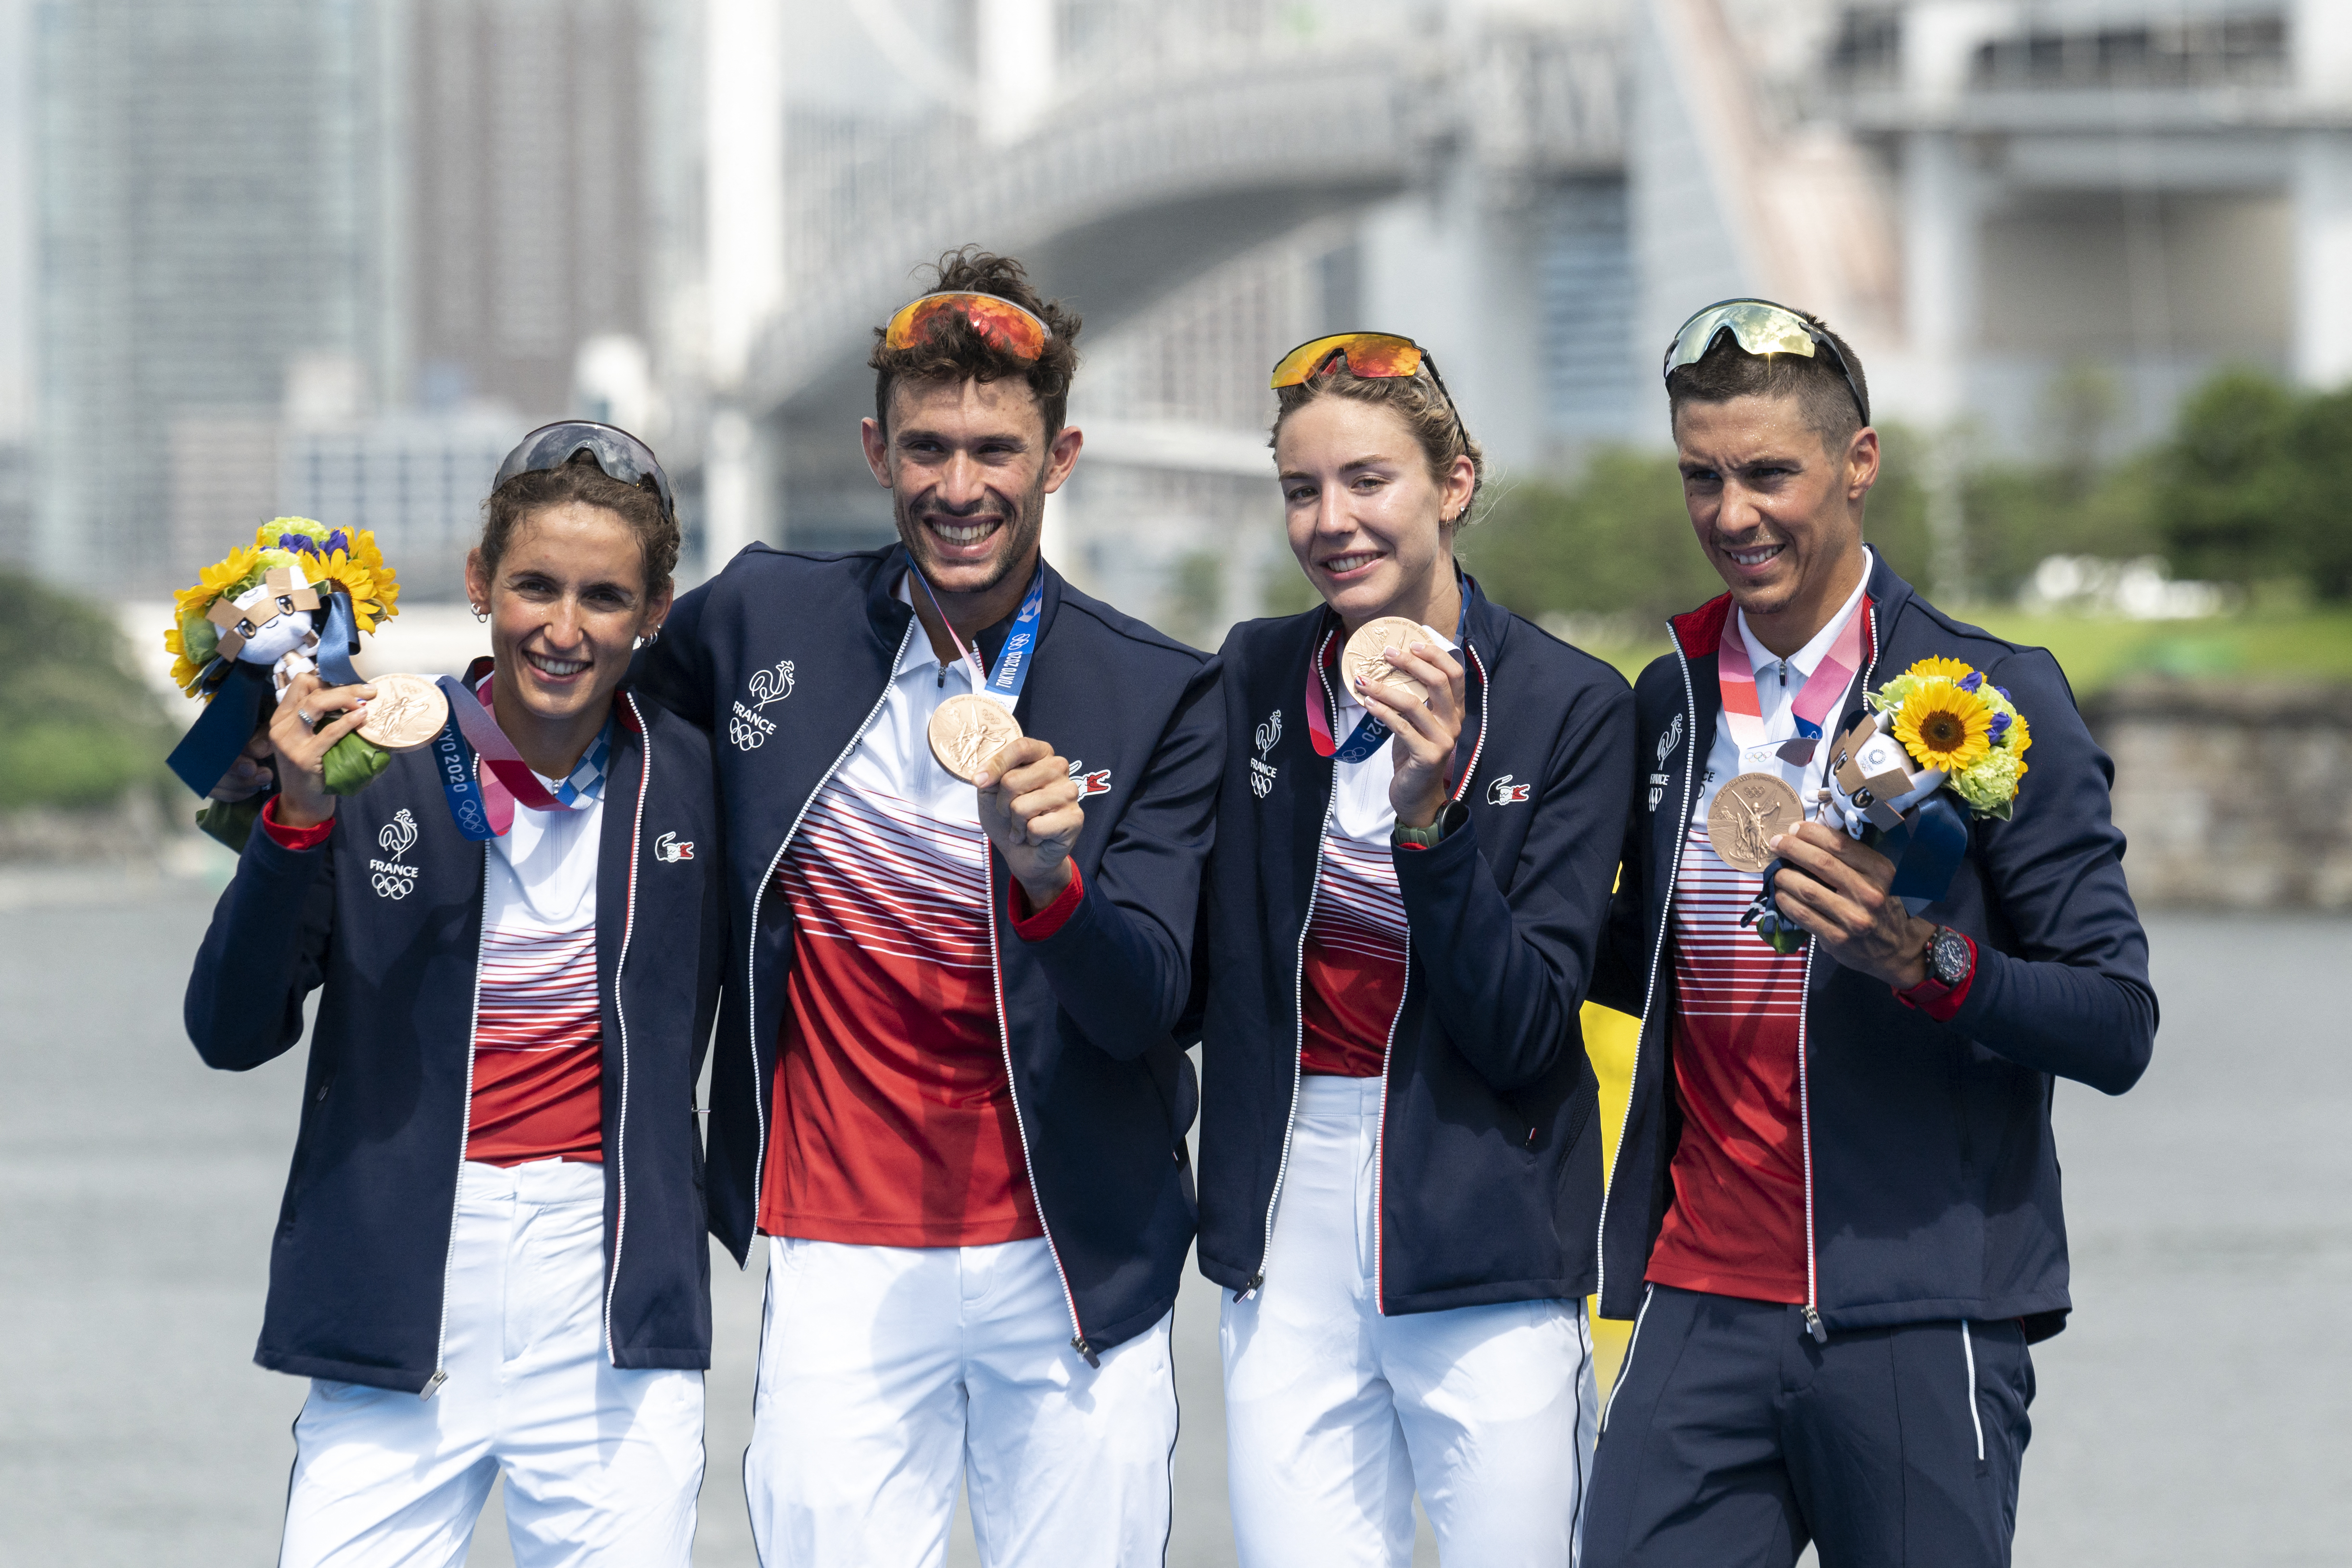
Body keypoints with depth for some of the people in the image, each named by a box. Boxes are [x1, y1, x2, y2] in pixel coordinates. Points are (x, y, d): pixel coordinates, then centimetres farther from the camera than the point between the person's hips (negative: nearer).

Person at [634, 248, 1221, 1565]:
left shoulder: (1160, 700, -4)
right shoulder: (764, 620, 1)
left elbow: (1147, 1007, -11)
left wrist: (1047, 873, -29)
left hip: (1073, 1266, -1)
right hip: (842, 1263, 1)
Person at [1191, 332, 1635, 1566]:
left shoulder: (1570, 708, -6)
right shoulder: (1255, 678, 5)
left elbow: (1522, 1033, -12)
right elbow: (1190, 976, 13)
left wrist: (1430, 814, -23)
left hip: (1485, 1232, -3)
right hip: (1288, 1213, 3)